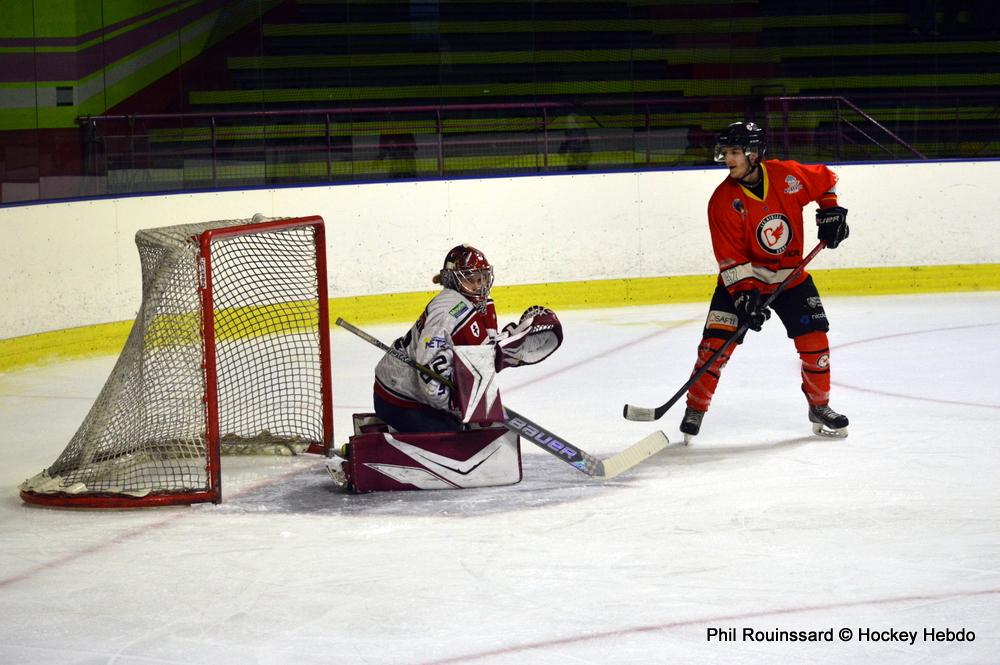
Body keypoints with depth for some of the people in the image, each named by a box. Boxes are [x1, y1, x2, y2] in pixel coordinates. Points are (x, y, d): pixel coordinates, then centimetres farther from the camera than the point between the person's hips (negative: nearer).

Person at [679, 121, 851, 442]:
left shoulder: (788, 175, -14)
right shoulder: (723, 201, -18)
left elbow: (825, 179, 9)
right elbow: (731, 258, -18)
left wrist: (831, 211, 0)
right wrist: (744, 293, -27)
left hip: (790, 274, 2)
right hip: (742, 276, -2)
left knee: (814, 337, -3)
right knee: (717, 340, -13)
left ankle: (820, 407, 17)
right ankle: (694, 410, -1)